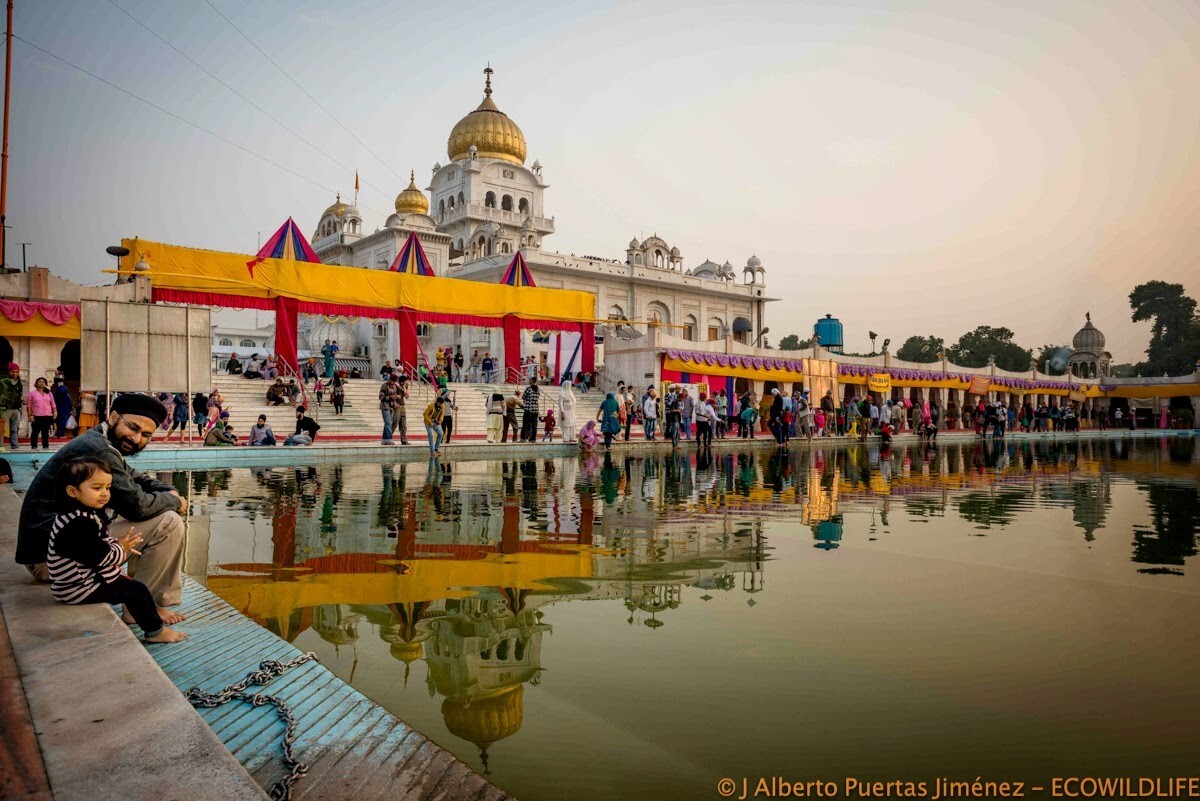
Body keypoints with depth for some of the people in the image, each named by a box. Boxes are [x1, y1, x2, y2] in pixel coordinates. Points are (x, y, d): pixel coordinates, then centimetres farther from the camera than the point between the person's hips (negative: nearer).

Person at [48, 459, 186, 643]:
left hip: (86, 577, 10)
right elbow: (98, 557, -26)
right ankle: (155, 631, 3)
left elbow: (99, 543, 18)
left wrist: (117, 546, 1)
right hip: (80, 588, -10)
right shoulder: (78, 524, -28)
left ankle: (132, 613, 39)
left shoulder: (83, 514, 4)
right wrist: (120, 549, -9)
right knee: (138, 590, -10)